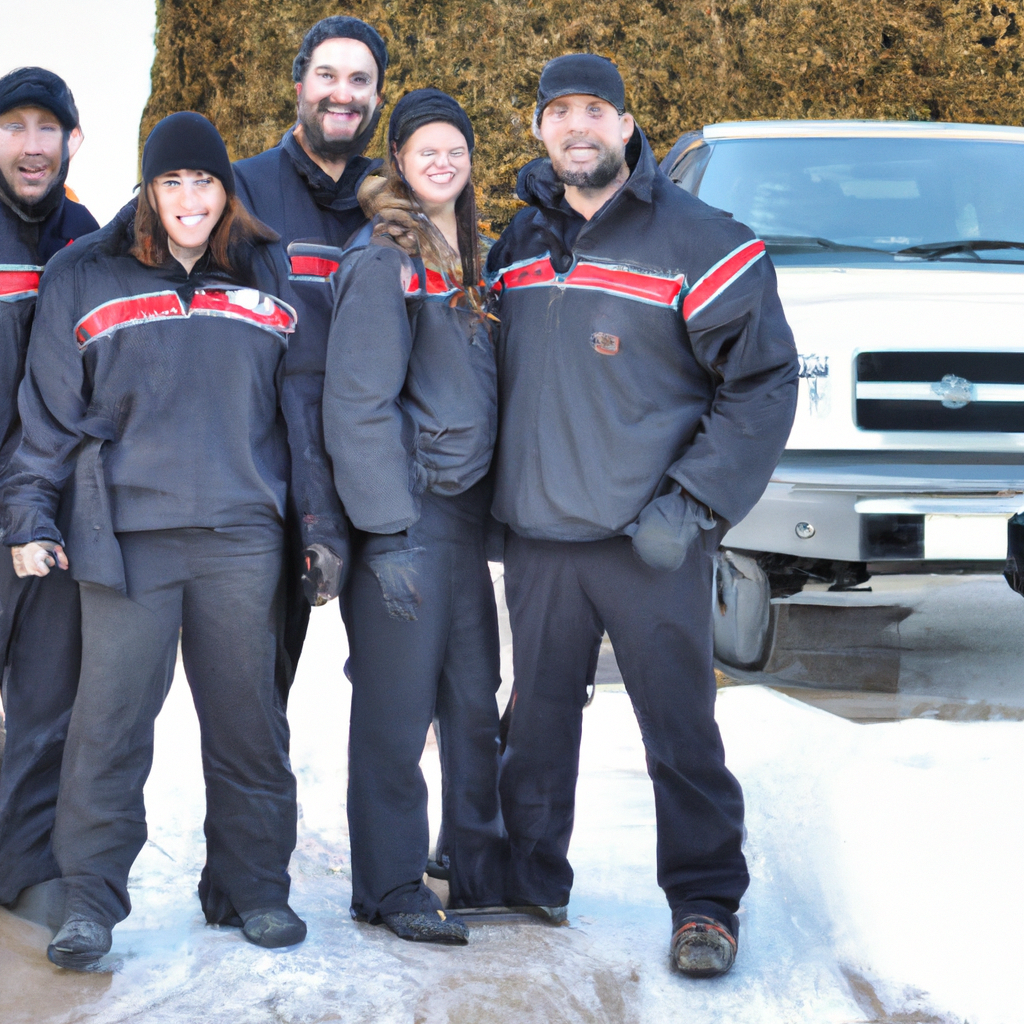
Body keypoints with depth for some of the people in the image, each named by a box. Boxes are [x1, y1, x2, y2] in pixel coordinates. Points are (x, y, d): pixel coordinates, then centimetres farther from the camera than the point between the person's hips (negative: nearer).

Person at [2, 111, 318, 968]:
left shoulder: (270, 279, 12)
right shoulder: (84, 278, 8)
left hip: (242, 535, 2)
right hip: (126, 534, -1)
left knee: (248, 719, 6)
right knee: (110, 720, -5)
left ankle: (256, 889, 17)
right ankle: (90, 898, 3)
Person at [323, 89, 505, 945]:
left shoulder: (467, 259, 16)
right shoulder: (385, 262, -9)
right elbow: (358, 405, -15)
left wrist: (493, 504, 14)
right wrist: (387, 534, -19)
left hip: (466, 511, 8)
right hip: (407, 513, -7)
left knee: (475, 700, 12)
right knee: (398, 706, -1)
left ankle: (483, 869, 23)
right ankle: (392, 891, 8)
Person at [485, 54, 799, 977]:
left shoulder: (698, 242, -7)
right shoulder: (517, 244, 11)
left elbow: (765, 382, -8)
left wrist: (691, 506, -15)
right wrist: (497, 497, 12)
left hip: (653, 542, -5)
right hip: (535, 539, 5)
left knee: (681, 726, 0)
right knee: (537, 721, 14)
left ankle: (706, 900, 12)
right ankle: (529, 882, 27)